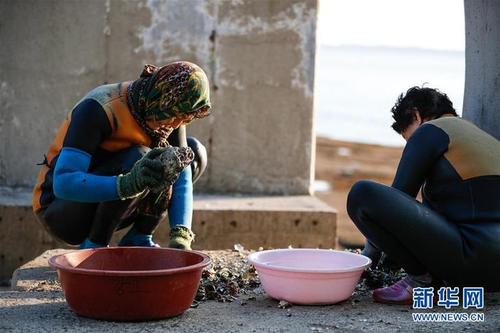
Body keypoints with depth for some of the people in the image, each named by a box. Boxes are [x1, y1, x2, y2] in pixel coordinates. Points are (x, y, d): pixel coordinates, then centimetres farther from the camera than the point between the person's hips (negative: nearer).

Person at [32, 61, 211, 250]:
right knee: (139, 161, -33)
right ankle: (94, 247, -15)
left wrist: (180, 239, -27)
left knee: (195, 152, -2)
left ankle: (138, 240, -3)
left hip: (106, 205, 7)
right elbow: (63, 183, -36)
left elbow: (182, 177, -12)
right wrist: (127, 185, -51)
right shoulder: (98, 110, -28)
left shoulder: (171, 112, -8)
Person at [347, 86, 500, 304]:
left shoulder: (430, 131, 1)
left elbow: (398, 196, -1)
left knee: (362, 194, -12)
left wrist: (369, 255, 12)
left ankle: (421, 280, -4)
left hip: (471, 260, -9)